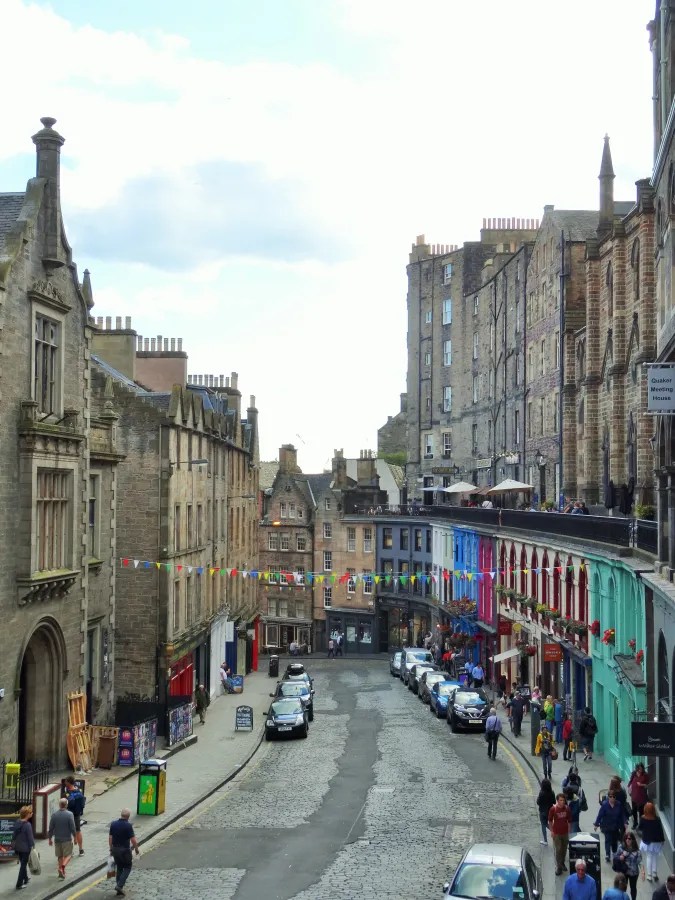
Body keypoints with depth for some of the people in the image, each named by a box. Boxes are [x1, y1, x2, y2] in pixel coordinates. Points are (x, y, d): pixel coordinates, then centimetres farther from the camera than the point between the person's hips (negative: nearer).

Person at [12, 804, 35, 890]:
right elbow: (30, 838, -18)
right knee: (23, 865, 3)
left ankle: (25, 879, 41)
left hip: (17, 847, 7)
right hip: (25, 848, -7)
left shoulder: (17, 822, -1)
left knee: (23, 864, 24)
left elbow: (14, 835, 8)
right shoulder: (27, 825, -22)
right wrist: (32, 846, -8)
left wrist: (14, 842, 18)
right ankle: (19, 884, 5)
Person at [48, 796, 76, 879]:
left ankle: (61, 871, 19)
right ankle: (63, 865, -17)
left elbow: (51, 828, -2)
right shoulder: (69, 815, -15)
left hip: (57, 838, 3)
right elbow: (72, 828, -12)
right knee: (68, 855, 9)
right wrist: (74, 836, 4)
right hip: (67, 838, -3)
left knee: (60, 856, 17)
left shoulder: (54, 814, -6)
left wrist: (50, 838, 9)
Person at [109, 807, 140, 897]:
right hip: (125, 850, -5)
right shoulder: (128, 825, -16)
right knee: (127, 867, 11)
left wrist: (111, 849, 14)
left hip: (115, 849, 5)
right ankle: (120, 885, -4)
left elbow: (110, 838, 4)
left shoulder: (113, 824, -1)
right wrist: (136, 849, 1)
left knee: (119, 868, 16)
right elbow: (133, 840, -16)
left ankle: (119, 890, 16)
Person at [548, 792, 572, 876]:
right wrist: (551, 831, -2)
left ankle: (562, 863, 36)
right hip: (556, 833, -3)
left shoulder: (567, 809, -5)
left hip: (565, 832, 3)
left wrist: (569, 832, 4)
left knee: (564, 849, 15)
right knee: (558, 850, -3)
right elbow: (550, 821, -2)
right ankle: (558, 867, 6)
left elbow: (569, 821, 4)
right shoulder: (553, 809, -13)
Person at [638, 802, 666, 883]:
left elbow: (640, 828, -3)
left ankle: (649, 875, 15)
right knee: (655, 857, 17)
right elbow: (660, 831, -10)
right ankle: (654, 874, 20)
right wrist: (662, 840, 2)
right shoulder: (657, 819, -18)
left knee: (648, 857, 11)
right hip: (656, 841, 0)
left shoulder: (643, 818, -17)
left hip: (646, 841, 0)